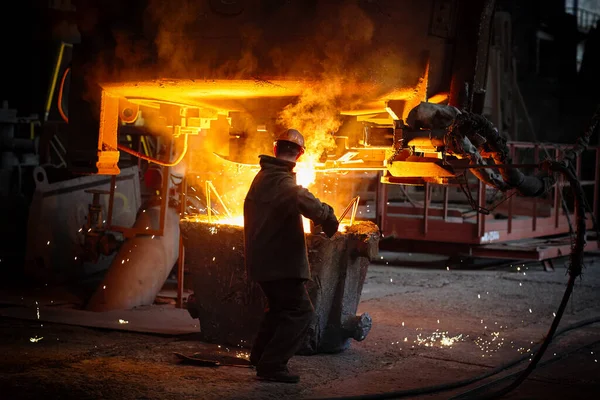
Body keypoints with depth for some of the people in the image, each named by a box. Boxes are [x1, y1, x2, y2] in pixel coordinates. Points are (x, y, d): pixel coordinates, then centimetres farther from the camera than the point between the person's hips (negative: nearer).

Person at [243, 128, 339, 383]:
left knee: (281, 307, 26)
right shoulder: (280, 181, -19)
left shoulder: (262, 177, 14)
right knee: (300, 311, -7)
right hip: (279, 261, -10)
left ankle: (260, 357, 34)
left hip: (262, 258, 10)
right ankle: (271, 366, -9)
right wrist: (328, 218, -25)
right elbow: (303, 200, -41)